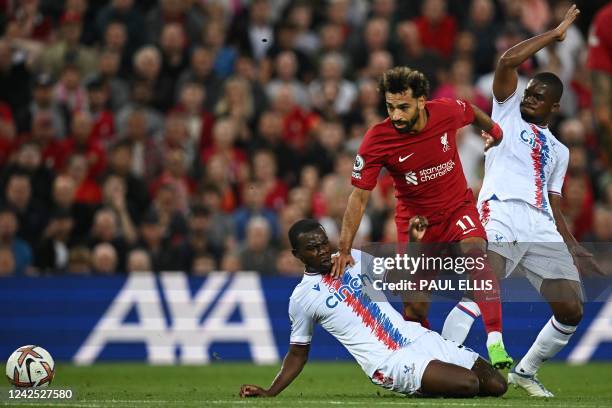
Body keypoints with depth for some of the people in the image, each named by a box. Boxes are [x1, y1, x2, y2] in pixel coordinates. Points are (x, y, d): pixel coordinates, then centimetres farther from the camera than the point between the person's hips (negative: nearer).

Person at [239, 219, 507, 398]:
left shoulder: (353, 259, 10)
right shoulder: (302, 298, -2)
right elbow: (298, 353, 8)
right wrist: (269, 393, -2)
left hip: (419, 337, 6)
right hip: (389, 363, -6)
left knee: (497, 386, -3)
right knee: (468, 383, -26)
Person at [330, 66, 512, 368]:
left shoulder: (447, 111, -17)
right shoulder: (377, 140, -21)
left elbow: (473, 113, 9)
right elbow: (359, 197, -15)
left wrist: (494, 131, 31)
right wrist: (344, 250, -22)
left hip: (458, 209, 0)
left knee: (476, 253, -31)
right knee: (415, 306, -4)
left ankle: (495, 342, -35)